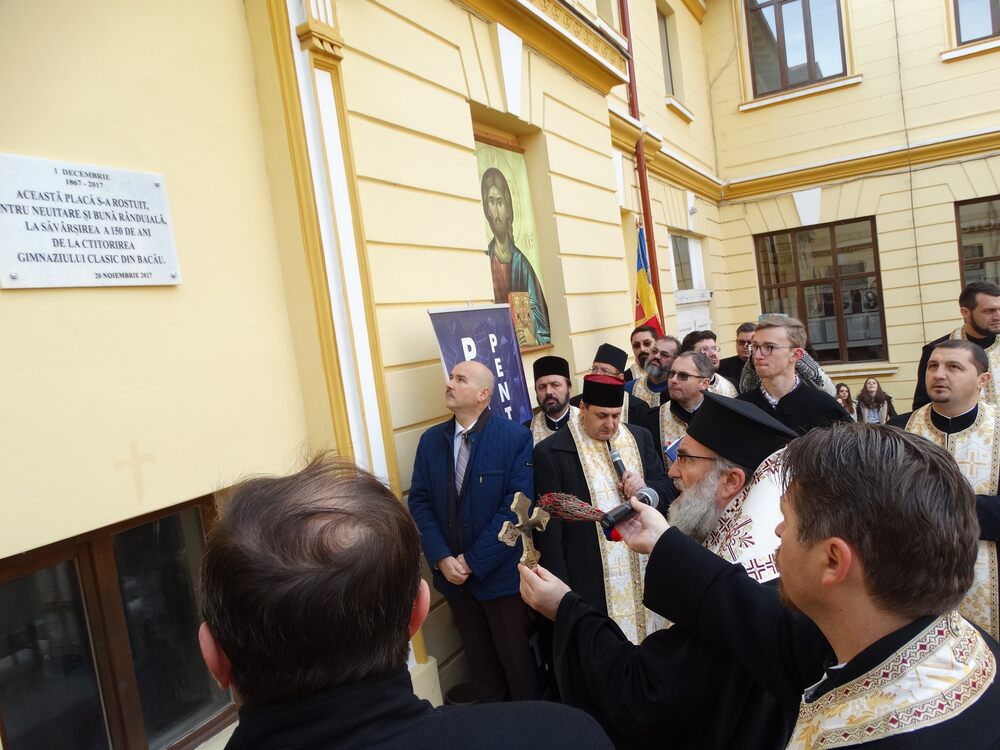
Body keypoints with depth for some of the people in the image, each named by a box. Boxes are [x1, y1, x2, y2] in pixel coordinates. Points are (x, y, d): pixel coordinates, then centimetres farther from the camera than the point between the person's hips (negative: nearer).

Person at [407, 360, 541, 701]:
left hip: (500, 571, -4)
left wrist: (473, 560, -17)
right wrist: (441, 558, -12)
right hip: (452, 572, 4)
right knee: (479, 659, 20)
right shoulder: (431, 440, 1)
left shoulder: (516, 437, -12)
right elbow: (419, 501, 0)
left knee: (516, 658, 13)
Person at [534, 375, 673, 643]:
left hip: (645, 571, 5)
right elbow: (551, 532, -10)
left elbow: (668, 491, 10)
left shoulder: (640, 437, 4)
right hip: (593, 584, -5)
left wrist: (646, 489, -12)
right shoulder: (551, 452, -12)